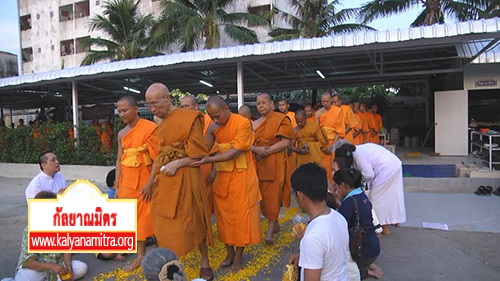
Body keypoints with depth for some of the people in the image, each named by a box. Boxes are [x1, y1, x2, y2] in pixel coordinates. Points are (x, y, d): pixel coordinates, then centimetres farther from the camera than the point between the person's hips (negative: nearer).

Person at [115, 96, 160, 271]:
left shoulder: (150, 128, -12)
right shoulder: (121, 134, 8)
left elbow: (158, 158, -14)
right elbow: (119, 160, 12)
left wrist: (150, 183, -17)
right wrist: (117, 186, 8)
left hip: (145, 182, -6)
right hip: (127, 182, 6)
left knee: (148, 216, 1)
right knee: (135, 217, 11)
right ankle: (141, 255, 23)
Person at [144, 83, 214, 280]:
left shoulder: (189, 119, -11)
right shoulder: (161, 125, 10)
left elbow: (200, 154, -11)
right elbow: (158, 155, 16)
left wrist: (177, 163, -20)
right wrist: (152, 179, 9)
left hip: (185, 179, -6)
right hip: (164, 179, 7)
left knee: (191, 221, 5)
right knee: (166, 224, 12)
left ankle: (205, 261, 26)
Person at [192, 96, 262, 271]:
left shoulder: (243, 123, -16)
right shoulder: (213, 127, 1)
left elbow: (235, 151, -22)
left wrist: (209, 160, -29)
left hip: (241, 175, -5)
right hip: (222, 175, 5)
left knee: (241, 214, 3)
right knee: (224, 214, 9)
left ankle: (239, 255, 18)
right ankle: (230, 252, 25)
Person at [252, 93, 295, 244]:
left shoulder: (281, 119, -3)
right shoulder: (256, 123, 14)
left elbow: (285, 142, -11)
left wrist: (267, 151, -15)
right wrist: (256, 149, -13)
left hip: (275, 163, -5)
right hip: (260, 163, 6)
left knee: (273, 195, -5)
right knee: (264, 195, 7)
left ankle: (271, 229, 2)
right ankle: (275, 224, 23)